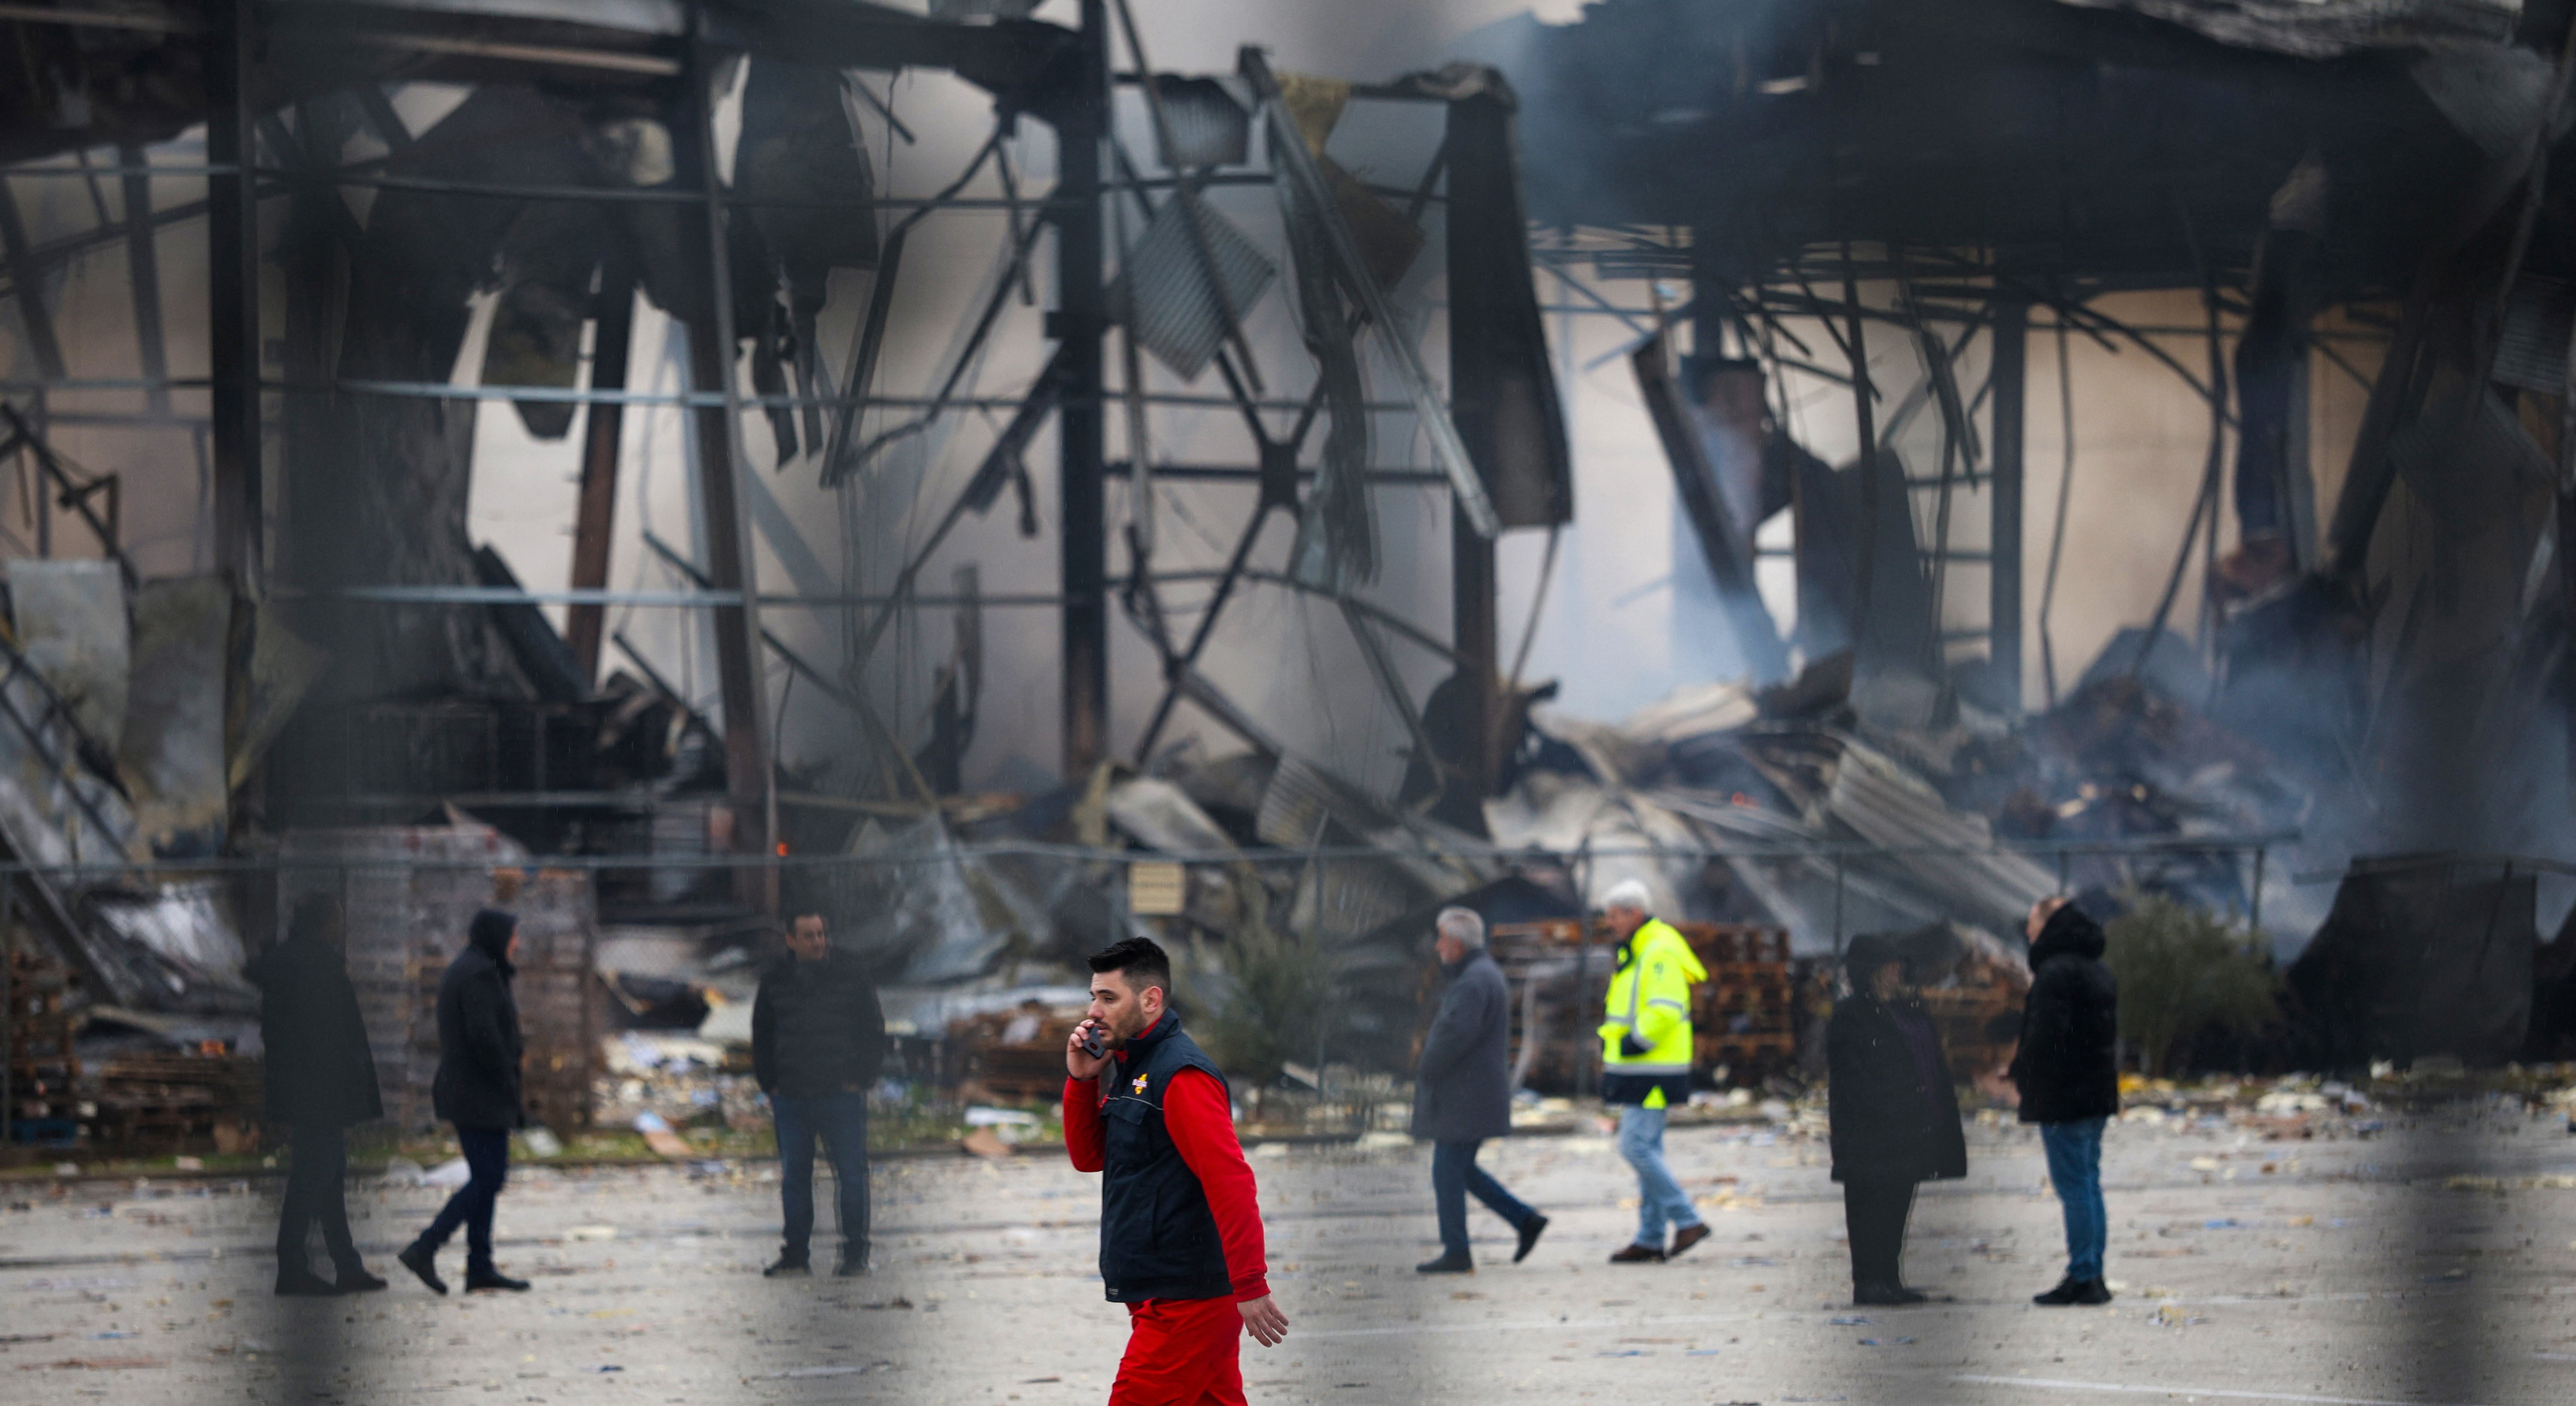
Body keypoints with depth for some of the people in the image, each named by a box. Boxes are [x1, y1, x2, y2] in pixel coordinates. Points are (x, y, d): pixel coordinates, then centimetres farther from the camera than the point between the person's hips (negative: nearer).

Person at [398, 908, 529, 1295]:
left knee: (487, 1178, 11)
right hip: (481, 1097, -10)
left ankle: (480, 1268, 10)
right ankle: (424, 1249, -8)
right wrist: (512, 1092, -17)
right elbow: (485, 1037, -24)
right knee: (489, 1179, -7)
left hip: (462, 1089, 10)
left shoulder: (461, 971, 16)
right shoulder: (480, 974, -16)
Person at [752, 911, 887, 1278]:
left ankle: (855, 1252, 8)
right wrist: (769, 1083, 6)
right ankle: (795, 1254, 13)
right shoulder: (775, 982, 6)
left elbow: (873, 1028, 5)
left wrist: (861, 1078, -3)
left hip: (842, 1095, -2)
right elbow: (762, 1037, 16)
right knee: (794, 1176, 6)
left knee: (852, 1175, 0)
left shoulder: (851, 975, 0)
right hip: (791, 1097, 2)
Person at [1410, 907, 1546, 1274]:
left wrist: (1426, 1073, -15)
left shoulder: (1473, 982, -17)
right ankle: (1525, 1220, 12)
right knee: (1459, 1171, 16)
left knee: (1448, 1171, -4)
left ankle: (1457, 1254, 0)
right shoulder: (1486, 974, 16)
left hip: (1465, 1096, -10)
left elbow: (1455, 1034, -26)